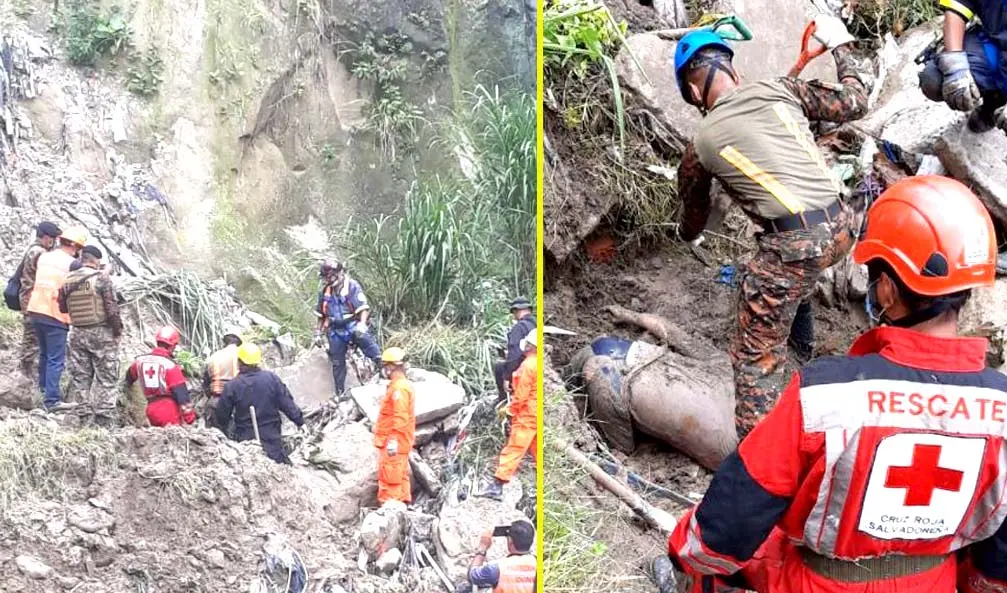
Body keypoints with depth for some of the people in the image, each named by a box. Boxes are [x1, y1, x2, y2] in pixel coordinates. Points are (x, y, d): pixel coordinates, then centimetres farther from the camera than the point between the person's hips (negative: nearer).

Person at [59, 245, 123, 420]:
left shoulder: (67, 280, 3)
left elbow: (62, 308, 10)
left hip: (77, 333, 5)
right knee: (106, 377, 2)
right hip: (101, 333, -5)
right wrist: (118, 329, -3)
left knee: (79, 376, 12)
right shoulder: (101, 277, -13)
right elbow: (112, 307, -15)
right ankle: (105, 415, 1)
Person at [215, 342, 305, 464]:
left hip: (244, 438, 0)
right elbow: (287, 403, -4)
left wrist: (222, 425, 19)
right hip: (271, 436, 1)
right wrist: (300, 421, 7)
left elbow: (222, 414, -2)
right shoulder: (271, 378, -8)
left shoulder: (232, 386, -11)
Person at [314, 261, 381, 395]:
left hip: (353, 327, -4)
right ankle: (339, 393, 17)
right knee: (337, 363, 8)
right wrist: (318, 333, 17)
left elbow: (363, 308, -16)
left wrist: (362, 324, -32)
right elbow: (322, 316, 20)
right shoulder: (325, 291, 7)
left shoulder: (352, 286, -8)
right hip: (336, 331, 4)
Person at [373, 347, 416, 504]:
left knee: (389, 479, -7)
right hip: (401, 443, 11)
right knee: (400, 477, 15)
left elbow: (400, 418, -24)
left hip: (393, 444, -11)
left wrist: (393, 440, -24)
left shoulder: (399, 388, -18)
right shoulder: (404, 385, 15)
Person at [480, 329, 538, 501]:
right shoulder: (538, 364, 8)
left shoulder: (528, 365, -16)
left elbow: (521, 394, -16)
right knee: (537, 450, 15)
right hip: (538, 416, 9)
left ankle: (497, 486, -7)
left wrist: (510, 409, -3)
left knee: (513, 450, -8)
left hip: (527, 416, -9)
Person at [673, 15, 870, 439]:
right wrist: (840, 45, 32)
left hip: (794, 245, -6)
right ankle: (803, 342, 59)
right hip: (840, 229, 6)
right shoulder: (780, 89, 9)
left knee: (756, 357, 4)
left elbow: (692, 222, 22)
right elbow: (854, 103, 16)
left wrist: (686, 234, 48)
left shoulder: (701, 145, 5)